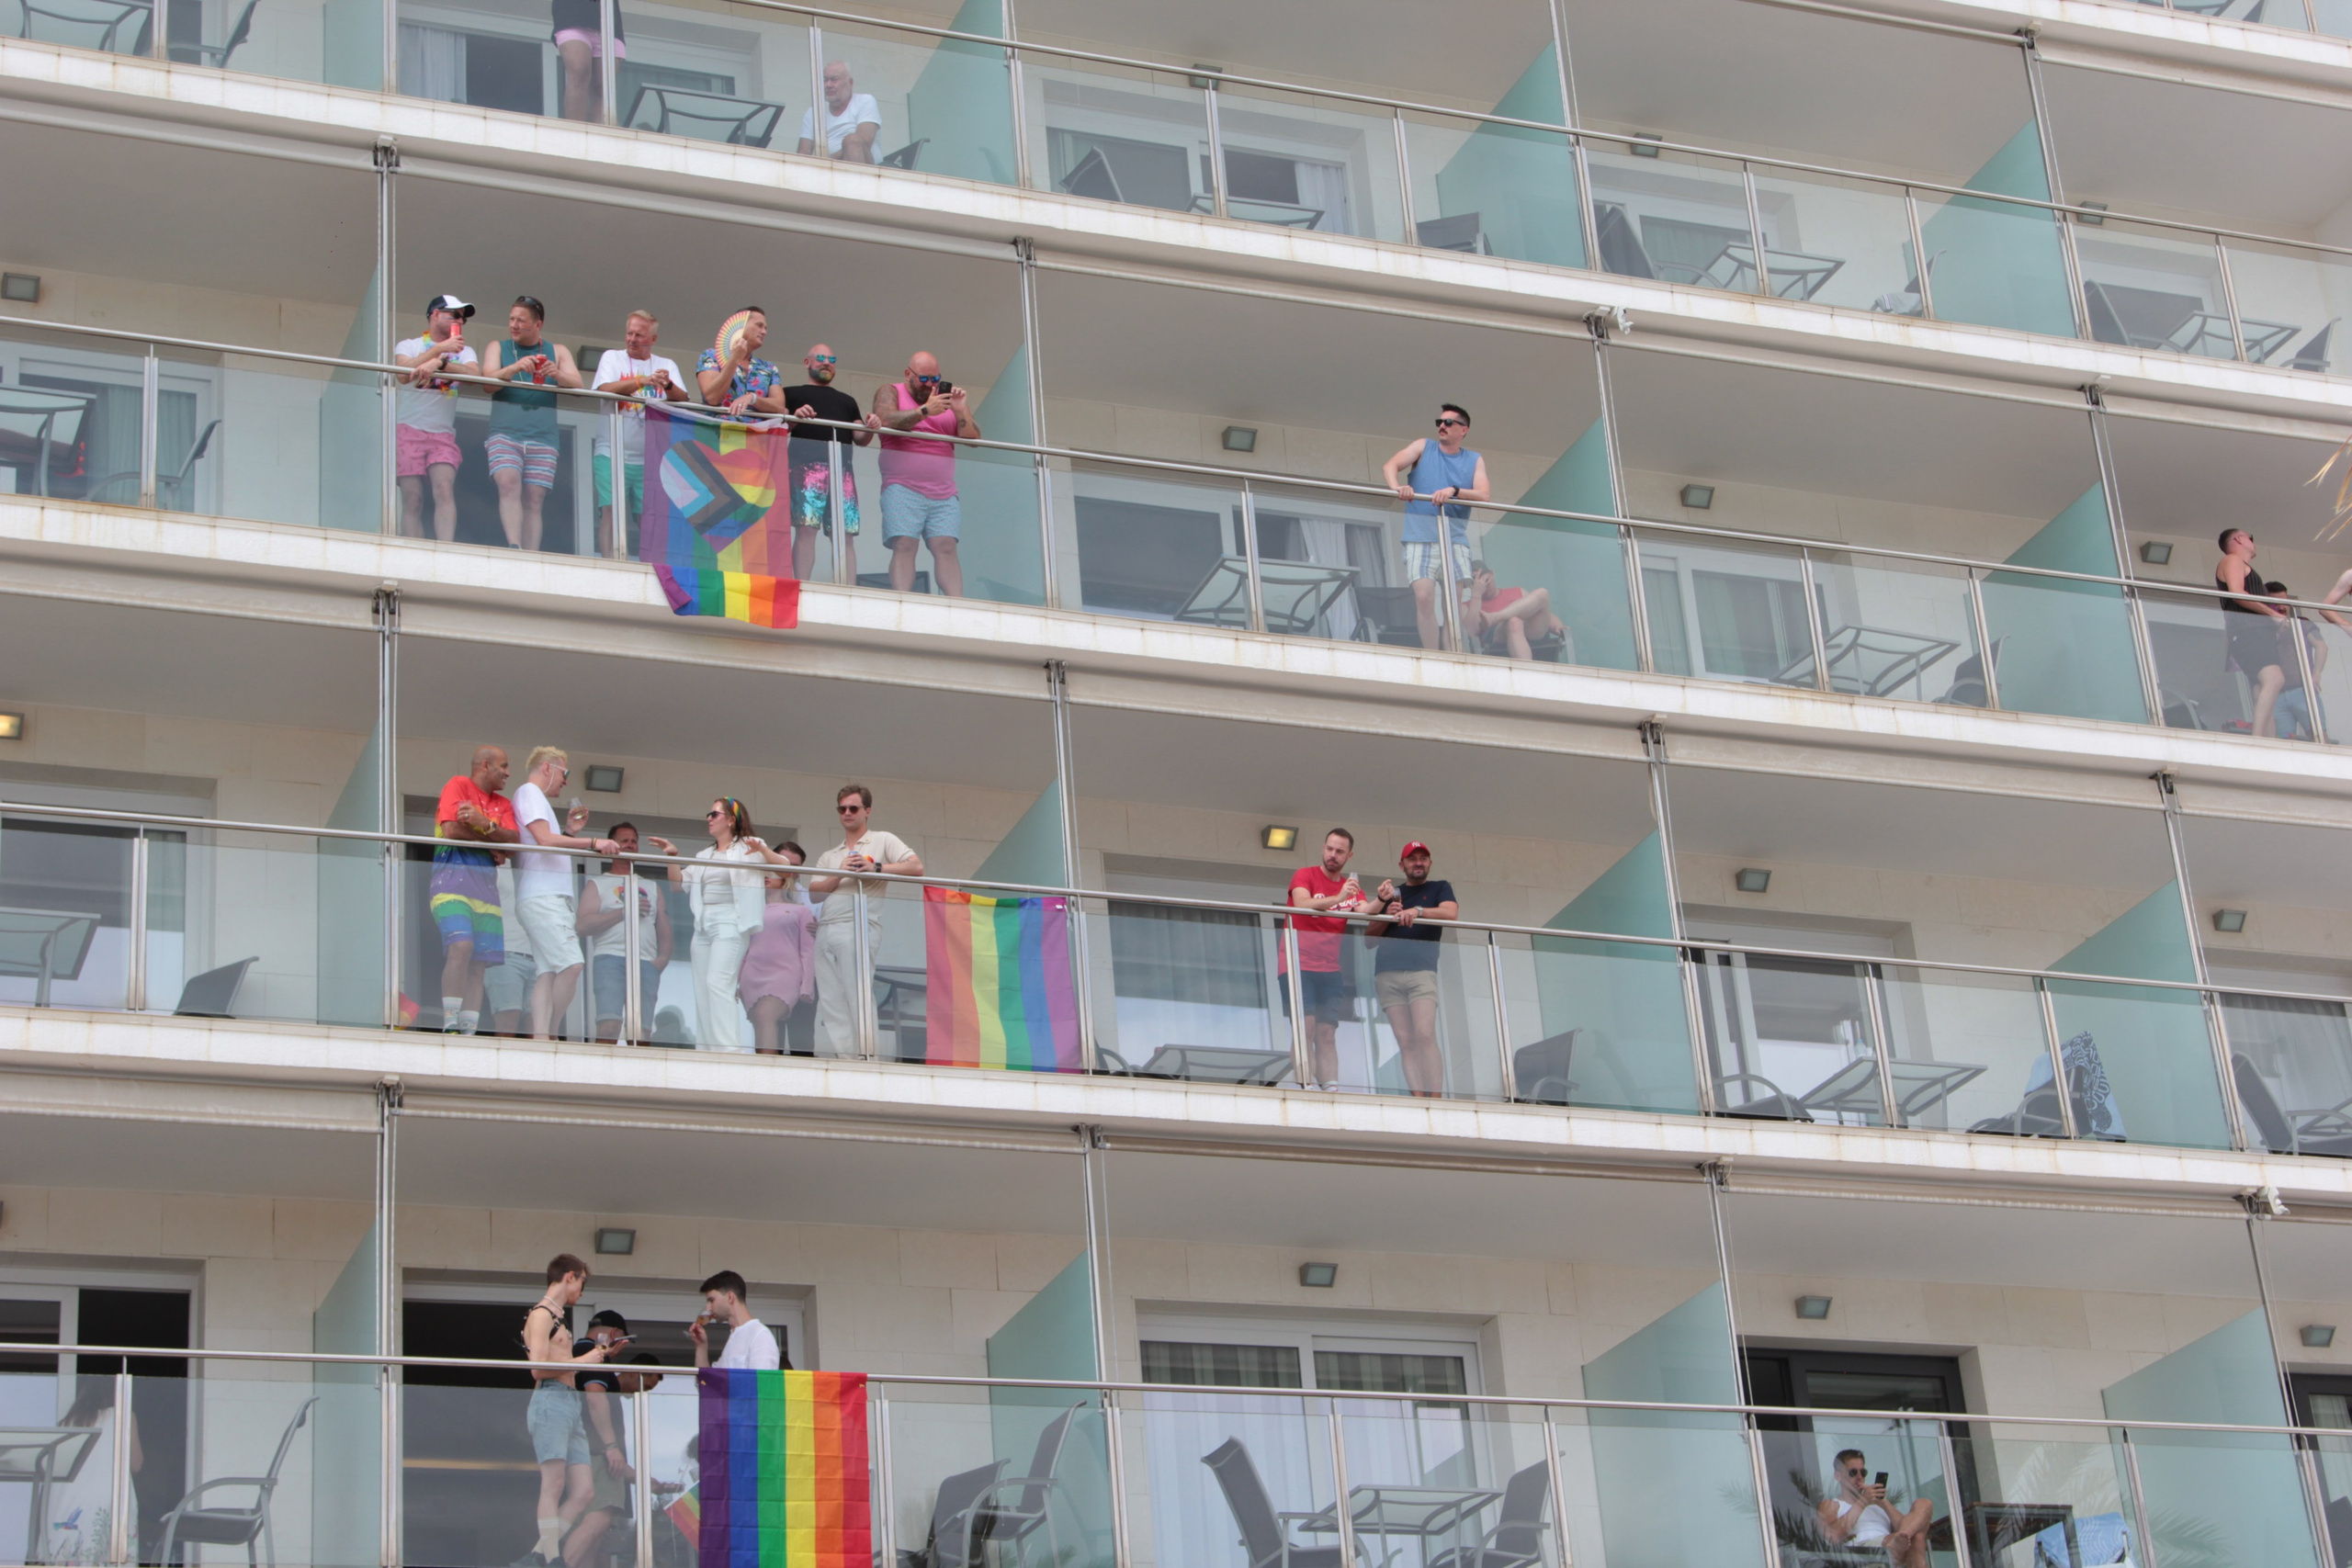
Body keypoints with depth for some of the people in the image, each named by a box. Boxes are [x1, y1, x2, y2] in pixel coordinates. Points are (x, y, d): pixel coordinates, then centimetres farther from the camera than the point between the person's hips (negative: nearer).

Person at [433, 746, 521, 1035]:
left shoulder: (503, 804, 22)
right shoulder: (459, 785, 4)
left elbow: (514, 839, 5)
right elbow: (452, 830, -10)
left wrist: (484, 824, -14)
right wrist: (493, 844, 1)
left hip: (487, 882, 7)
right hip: (453, 874, -6)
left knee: (479, 961, -3)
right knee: (461, 945, -25)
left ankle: (469, 1030, -5)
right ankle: (450, 1024, -25)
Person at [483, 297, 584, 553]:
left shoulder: (557, 352, 17)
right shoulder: (499, 348, 16)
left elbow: (577, 385, 3)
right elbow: (488, 380, -2)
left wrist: (558, 374, -19)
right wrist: (515, 368, -21)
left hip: (543, 436, 1)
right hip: (505, 433, -1)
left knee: (534, 501, -6)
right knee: (509, 486, -23)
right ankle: (514, 547, -33)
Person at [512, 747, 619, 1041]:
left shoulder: (535, 797, 28)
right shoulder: (529, 792, -1)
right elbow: (545, 839, -14)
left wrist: (569, 831, 16)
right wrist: (593, 843, -15)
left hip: (555, 897, 10)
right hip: (542, 897, -10)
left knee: (549, 970, -1)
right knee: (571, 964, -19)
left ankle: (539, 1037, -9)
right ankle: (549, 1034, -17)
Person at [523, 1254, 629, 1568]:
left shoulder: (559, 1317, 26)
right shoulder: (541, 1314, -3)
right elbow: (539, 1367, -14)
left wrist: (601, 1354, 21)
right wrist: (583, 1361, -6)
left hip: (571, 1405, 9)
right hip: (550, 1402, -9)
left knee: (584, 1491, 2)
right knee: (554, 1485, -15)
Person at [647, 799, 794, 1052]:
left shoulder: (747, 847, 4)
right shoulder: (704, 856, 25)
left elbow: (784, 865, -6)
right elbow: (679, 880, 21)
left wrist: (762, 850, -23)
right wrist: (673, 856, 7)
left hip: (729, 921, -8)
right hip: (703, 924, 8)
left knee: (717, 983, -22)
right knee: (702, 992, 3)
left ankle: (729, 1048, -26)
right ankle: (706, 1051, 4)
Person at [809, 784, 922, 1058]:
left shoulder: (883, 841, 12)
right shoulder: (829, 856, 26)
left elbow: (916, 867, -1)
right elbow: (814, 892, 12)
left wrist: (877, 868, -11)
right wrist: (840, 874, -5)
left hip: (857, 928, -5)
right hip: (826, 930, 6)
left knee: (858, 998, -14)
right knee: (830, 1003, -3)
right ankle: (837, 1059, -7)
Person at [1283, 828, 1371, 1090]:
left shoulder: (1352, 887, 15)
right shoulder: (1305, 875, 1)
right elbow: (1302, 904, -18)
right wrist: (1338, 899, -33)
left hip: (1330, 969, 5)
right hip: (1298, 964, -5)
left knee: (1327, 1034, -3)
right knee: (1306, 1026, -17)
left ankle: (1331, 1086, -10)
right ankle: (1309, 1087, -23)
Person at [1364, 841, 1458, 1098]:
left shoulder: (1439, 889, 19)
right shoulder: (1391, 892, 25)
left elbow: (1451, 913, -4)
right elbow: (1369, 940, 21)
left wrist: (1419, 911, -18)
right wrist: (1387, 917, 3)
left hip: (1421, 970, -3)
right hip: (1388, 973, 3)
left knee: (1425, 1035, -19)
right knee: (1405, 1043, -6)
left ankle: (1435, 1099, -22)